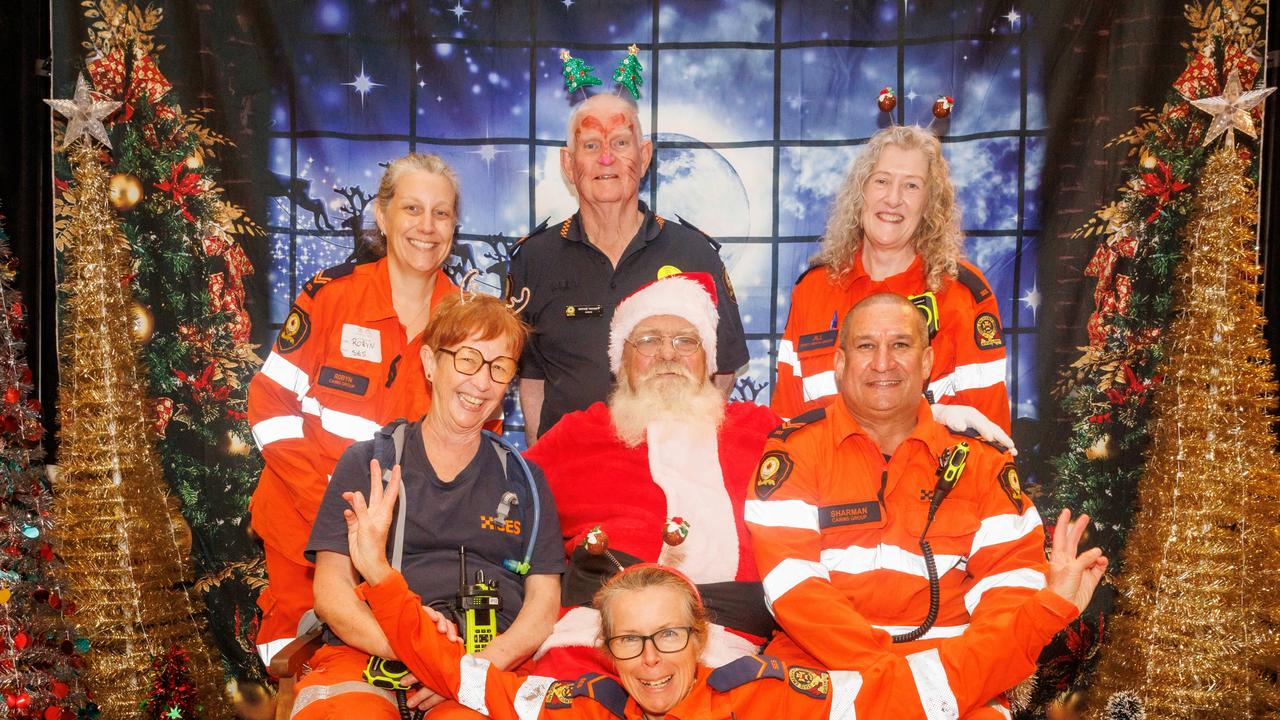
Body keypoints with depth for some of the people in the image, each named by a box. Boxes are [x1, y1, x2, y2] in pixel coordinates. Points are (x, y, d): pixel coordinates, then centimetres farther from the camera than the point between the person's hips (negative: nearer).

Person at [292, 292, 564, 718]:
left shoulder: (524, 481, 18)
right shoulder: (367, 462, 13)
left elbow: (543, 601, 10)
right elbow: (331, 589, 5)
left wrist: (482, 664, -11)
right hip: (364, 655, 0)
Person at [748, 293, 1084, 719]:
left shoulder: (979, 459, 9)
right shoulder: (795, 451, 2)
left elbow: (1015, 585, 2)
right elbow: (792, 582, -8)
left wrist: (947, 673, -16)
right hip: (821, 670, -1)